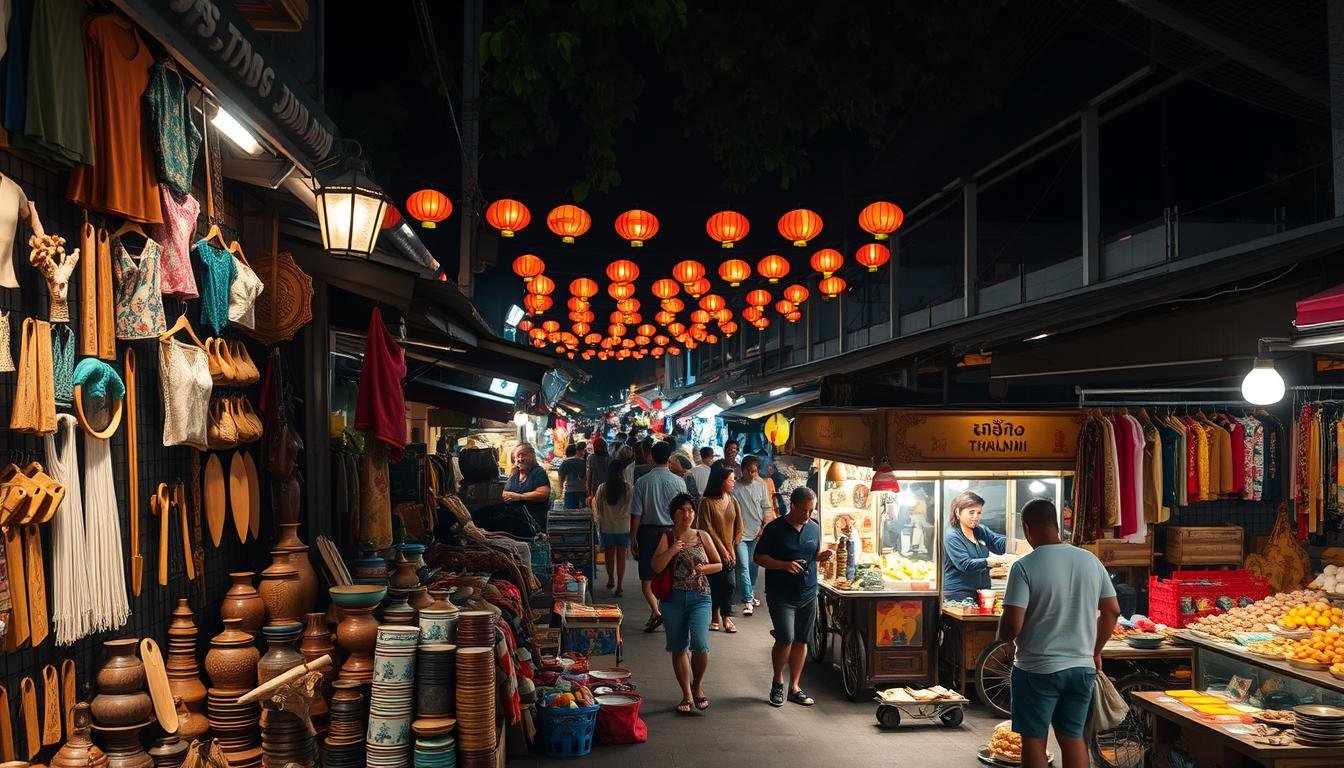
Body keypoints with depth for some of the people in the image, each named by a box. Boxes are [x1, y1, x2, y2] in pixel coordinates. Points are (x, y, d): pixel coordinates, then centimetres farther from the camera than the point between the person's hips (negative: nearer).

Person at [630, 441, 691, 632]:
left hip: (648, 531, -1)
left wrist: (633, 538, 3)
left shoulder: (642, 482, -9)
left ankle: (655, 610, -11)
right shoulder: (678, 482, -6)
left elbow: (636, 514, -7)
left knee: (646, 577, 7)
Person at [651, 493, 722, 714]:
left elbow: (719, 565, 12)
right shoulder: (666, 537, 1)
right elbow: (656, 567, -9)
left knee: (700, 644, -16)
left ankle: (697, 686, 10)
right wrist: (671, 551, -22)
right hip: (673, 599, 0)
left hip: (700, 598, 0)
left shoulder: (702, 536, 5)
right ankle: (687, 695, 22)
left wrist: (704, 568, -7)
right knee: (679, 648, 7)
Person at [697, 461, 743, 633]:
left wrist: (732, 549, 2)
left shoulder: (732, 501, 5)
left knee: (728, 584, -3)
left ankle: (726, 617, 11)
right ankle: (715, 617, 16)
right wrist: (722, 550, -10)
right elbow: (707, 529, -11)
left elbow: (739, 527, 9)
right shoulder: (706, 502, -10)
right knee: (715, 584, 2)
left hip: (728, 552, 4)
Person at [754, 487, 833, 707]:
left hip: (808, 594, 5)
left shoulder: (814, 528, 7)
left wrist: (822, 556, -3)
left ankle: (794, 687, 21)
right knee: (786, 638, -14)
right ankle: (777, 681, 10)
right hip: (781, 595, -5)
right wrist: (784, 565, -21)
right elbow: (759, 557, -7)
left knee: (801, 641, 10)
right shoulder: (775, 528, -9)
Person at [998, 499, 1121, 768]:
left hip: (1037, 670, -5)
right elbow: (1112, 610, 8)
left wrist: (1004, 636, 3)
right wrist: (1095, 651, 21)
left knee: (1034, 740, 9)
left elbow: (1012, 625, -20)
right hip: (1082, 667, 5)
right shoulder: (1091, 560, 0)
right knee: (1073, 737, 17)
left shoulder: (1024, 567, -16)